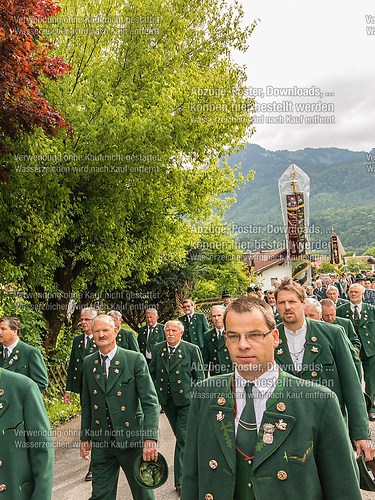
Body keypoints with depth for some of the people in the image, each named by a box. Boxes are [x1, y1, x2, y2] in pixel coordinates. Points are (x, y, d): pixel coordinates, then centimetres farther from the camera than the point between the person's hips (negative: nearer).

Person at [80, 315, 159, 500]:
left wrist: (150, 439, -20)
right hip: (100, 443, 3)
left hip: (132, 439, -3)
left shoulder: (135, 359, -10)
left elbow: (150, 402, -12)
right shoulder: (88, 363, 3)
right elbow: (86, 404, 12)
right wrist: (85, 437, 12)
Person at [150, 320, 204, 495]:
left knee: (183, 438, -7)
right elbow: (152, 374, 11)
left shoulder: (192, 349, -7)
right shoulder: (157, 349, 3)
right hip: (166, 400, 4)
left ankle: (180, 480, 4)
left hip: (186, 400, -4)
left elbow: (199, 376, -3)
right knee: (180, 437, 18)